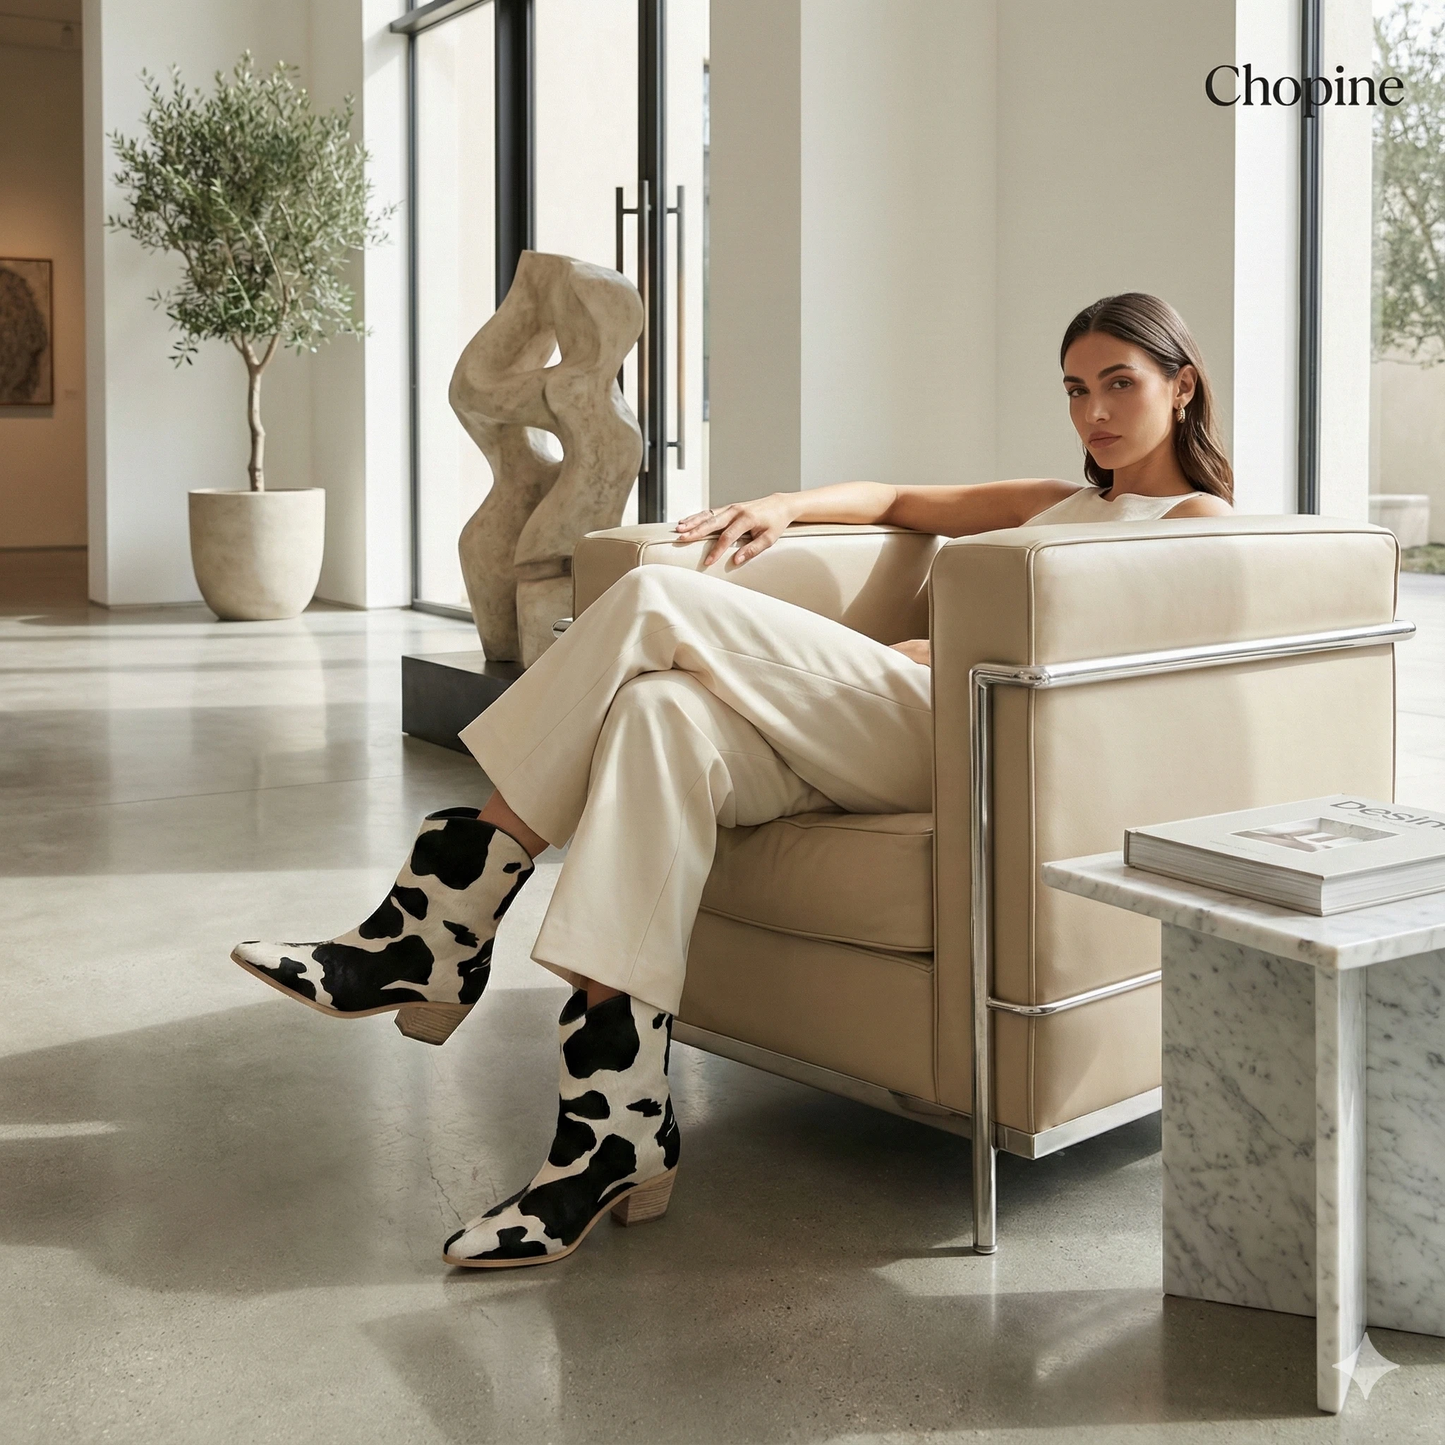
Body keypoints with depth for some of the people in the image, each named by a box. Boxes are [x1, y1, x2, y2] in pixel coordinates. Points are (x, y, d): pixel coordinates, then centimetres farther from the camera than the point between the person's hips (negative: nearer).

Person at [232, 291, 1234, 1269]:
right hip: (865, 743, 7)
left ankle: (442, 926, -18)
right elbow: (903, 501, 38)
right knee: (664, 716, -26)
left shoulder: (1195, 518, 12)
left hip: (954, 740, -7)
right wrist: (788, 506, 21)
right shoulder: (1067, 504, 35)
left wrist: (927, 653, -4)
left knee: (655, 604, -19)